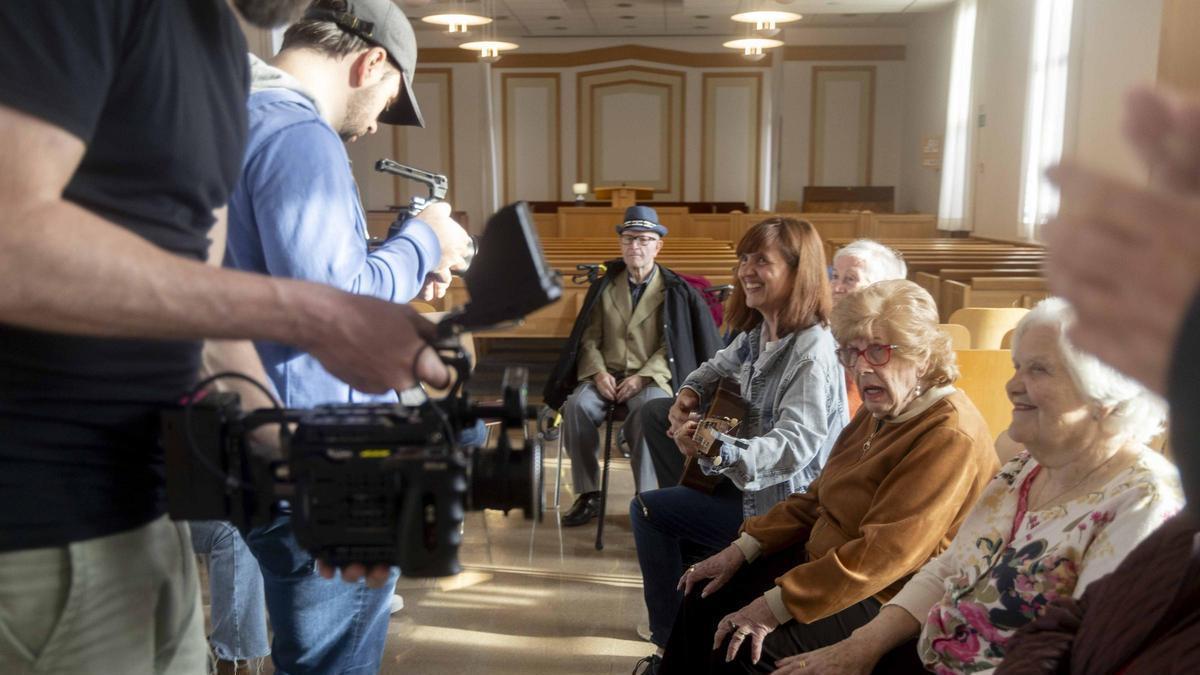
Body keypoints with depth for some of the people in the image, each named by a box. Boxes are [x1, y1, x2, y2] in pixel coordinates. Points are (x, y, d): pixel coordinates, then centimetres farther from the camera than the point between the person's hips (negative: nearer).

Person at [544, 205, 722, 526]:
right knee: (577, 406, -28)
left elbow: (670, 345, -1)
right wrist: (598, 372, -9)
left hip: (652, 377, -2)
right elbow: (589, 338, 11)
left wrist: (642, 377, -15)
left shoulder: (674, 291, 6)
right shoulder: (604, 286, 14)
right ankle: (587, 494, -17)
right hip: (606, 374, 3)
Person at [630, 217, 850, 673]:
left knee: (649, 509, -12)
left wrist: (716, 452, -52)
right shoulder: (756, 333, 2)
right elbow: (720, 368, 22)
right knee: (647, 510, 16)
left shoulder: (812, 352, -26)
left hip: (783, 505, -10)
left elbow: (794, 446, -36)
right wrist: (689, 393, -1)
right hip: (746, 484, 10)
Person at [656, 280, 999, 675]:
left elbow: (885, 553, -29)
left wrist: (777, 605, -28)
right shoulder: (880, 411, 7)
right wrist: (744, 548, 3)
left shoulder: (951, 437, -23)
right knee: (704, 600, 2)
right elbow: (817, 499, 13)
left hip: (882, 599, -9)